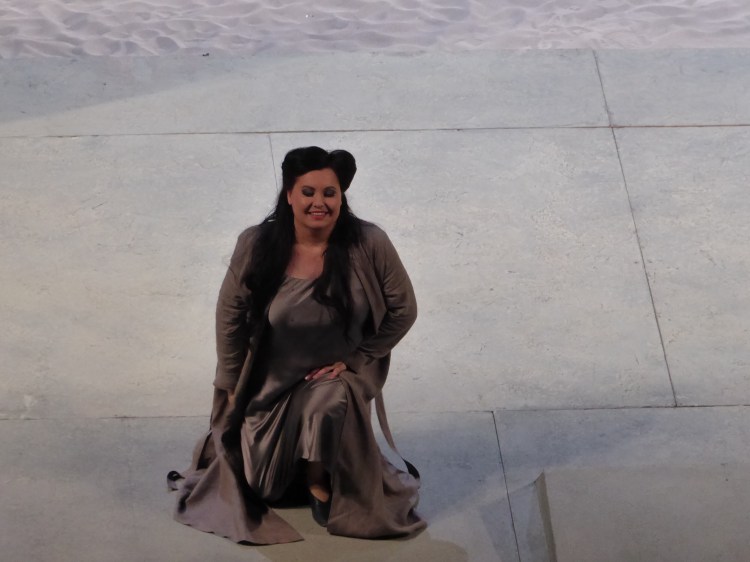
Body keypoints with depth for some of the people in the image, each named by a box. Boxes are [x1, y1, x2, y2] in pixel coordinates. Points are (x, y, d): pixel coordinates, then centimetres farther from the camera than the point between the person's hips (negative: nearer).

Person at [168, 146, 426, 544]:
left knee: (330, 405, -35)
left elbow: (403, 310, -9)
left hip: (339, 376, -1)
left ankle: (322, 483, -6)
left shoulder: (369, 245, -21)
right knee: (266, 485, 8)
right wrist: (232, 387, 1)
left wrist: (355, 360, -13)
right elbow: (230, 317, -6)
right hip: (273, 381, 1)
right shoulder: (255, 246, -19)